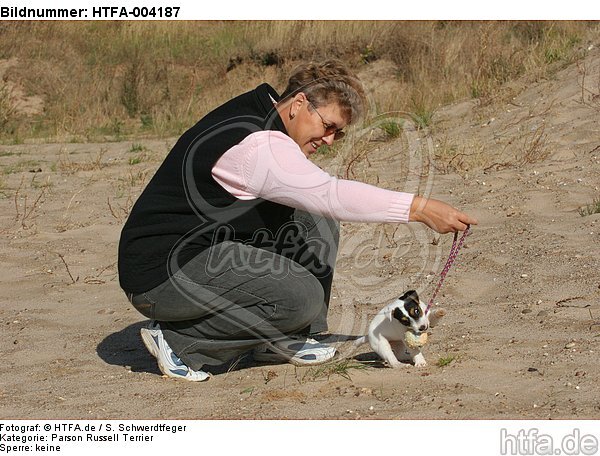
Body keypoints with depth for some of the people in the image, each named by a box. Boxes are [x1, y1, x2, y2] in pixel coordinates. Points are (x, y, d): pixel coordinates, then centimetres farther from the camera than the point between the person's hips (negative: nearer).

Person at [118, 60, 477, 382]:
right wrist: (421, 209, -30)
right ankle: (179, 341, -11)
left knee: (316, 222, 6)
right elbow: (331, 195, -30)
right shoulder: (256, 144, -23)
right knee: (302, 297, -24)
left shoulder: (262, 120, 9)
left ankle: (280, 342, 9)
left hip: (206, 250, 11)